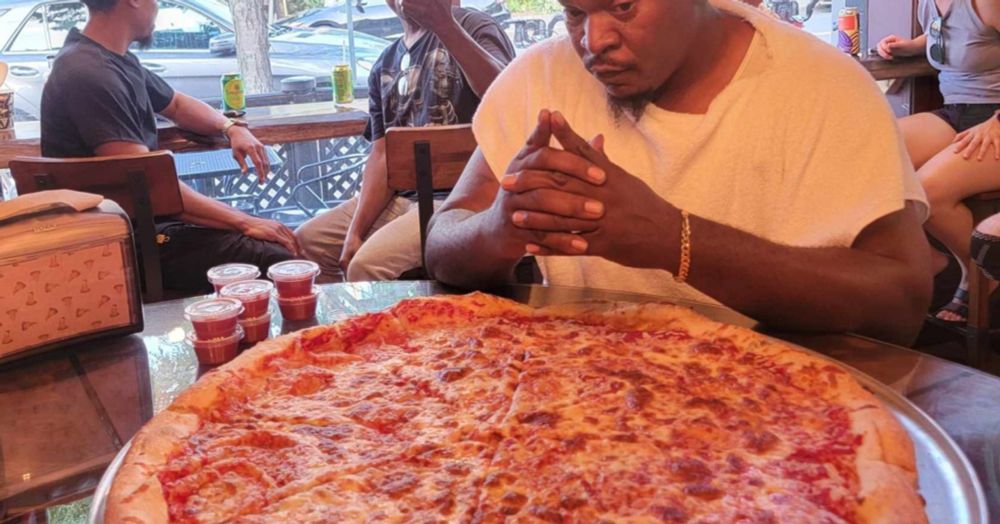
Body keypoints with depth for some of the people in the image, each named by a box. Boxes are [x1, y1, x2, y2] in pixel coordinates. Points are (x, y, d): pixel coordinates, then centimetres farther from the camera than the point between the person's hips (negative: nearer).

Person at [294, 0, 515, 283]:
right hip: (400, 195, 7)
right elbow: (382, 156, 7)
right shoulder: (384, 67, 15)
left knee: (368, 266, -25)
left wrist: (445, 25, -32)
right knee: (304, 243, 4)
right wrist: (356, 233, -5)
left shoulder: (472, 25, -2)